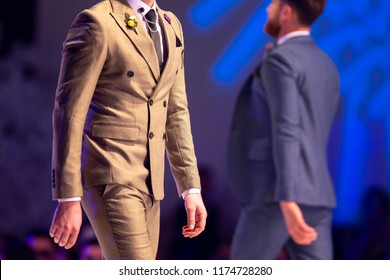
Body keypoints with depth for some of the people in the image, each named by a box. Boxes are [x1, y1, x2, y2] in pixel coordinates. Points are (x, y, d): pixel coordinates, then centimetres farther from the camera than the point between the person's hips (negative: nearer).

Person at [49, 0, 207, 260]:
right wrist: (67, 199, -16)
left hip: (147, 180, 8)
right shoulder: (96, 22, -12)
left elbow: (175, 113, 17)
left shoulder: (169, 26, 14)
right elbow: (68, 111, -13)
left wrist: (192, 189, 11)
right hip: (108, 178, -8)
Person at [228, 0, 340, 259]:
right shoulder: (327, 67, 21)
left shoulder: (280, 60, -9)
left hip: (277, 195, -8)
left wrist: (287, 202, -28)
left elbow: (286, 132, -21)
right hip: (315, 198, 8)